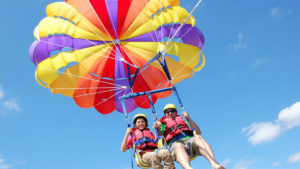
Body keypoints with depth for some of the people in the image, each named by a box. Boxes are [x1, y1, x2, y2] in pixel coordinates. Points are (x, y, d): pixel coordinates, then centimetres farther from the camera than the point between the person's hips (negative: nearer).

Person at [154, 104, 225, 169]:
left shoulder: (182, 120, 33)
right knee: (179, 146, -38)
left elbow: (198, 132, 22)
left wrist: (189, 119, 13)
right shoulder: (163, 124, 31)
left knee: (198, 137, -32)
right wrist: (157, 128, 0)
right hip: (174, 143, -2)